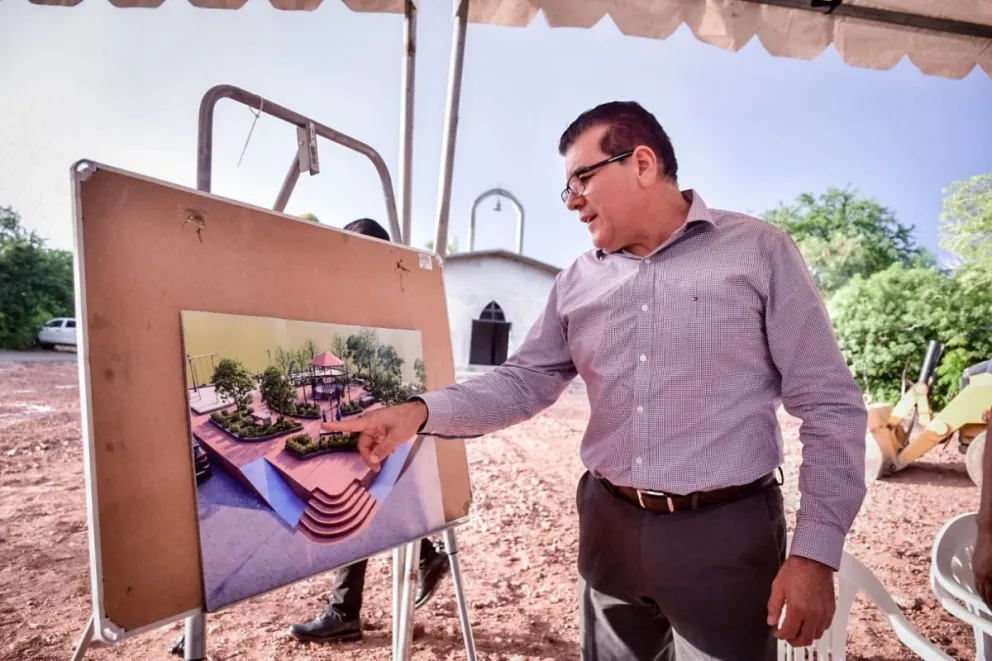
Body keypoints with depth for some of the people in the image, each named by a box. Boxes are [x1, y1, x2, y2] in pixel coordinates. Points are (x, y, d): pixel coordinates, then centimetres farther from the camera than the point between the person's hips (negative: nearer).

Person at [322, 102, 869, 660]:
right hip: (610, 527, 5)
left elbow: (831, 405, -7)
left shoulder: (759, 251, -7)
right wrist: (421, 412, -10)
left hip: (725, 534, -4)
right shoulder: (578, 281, 6)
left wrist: (816, 553, -12)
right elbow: (525, 381, 6)